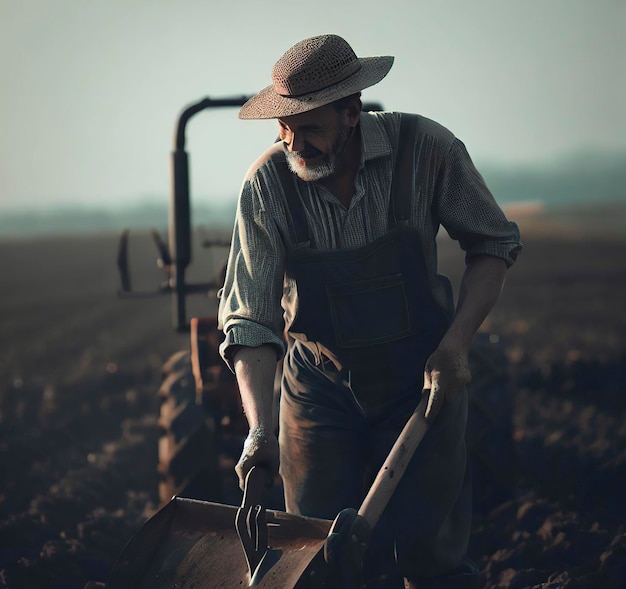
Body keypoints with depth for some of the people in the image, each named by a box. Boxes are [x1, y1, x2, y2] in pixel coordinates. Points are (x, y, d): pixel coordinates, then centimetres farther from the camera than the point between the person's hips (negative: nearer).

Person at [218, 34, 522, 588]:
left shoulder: (424, 148, -16)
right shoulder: (266, 184, -14)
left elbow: (494, 243, -2)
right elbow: (251, 320, -14)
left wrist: (455, 345, -14)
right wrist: (260, 431, -27)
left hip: (421, 378, -1)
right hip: (318, 386, 1)